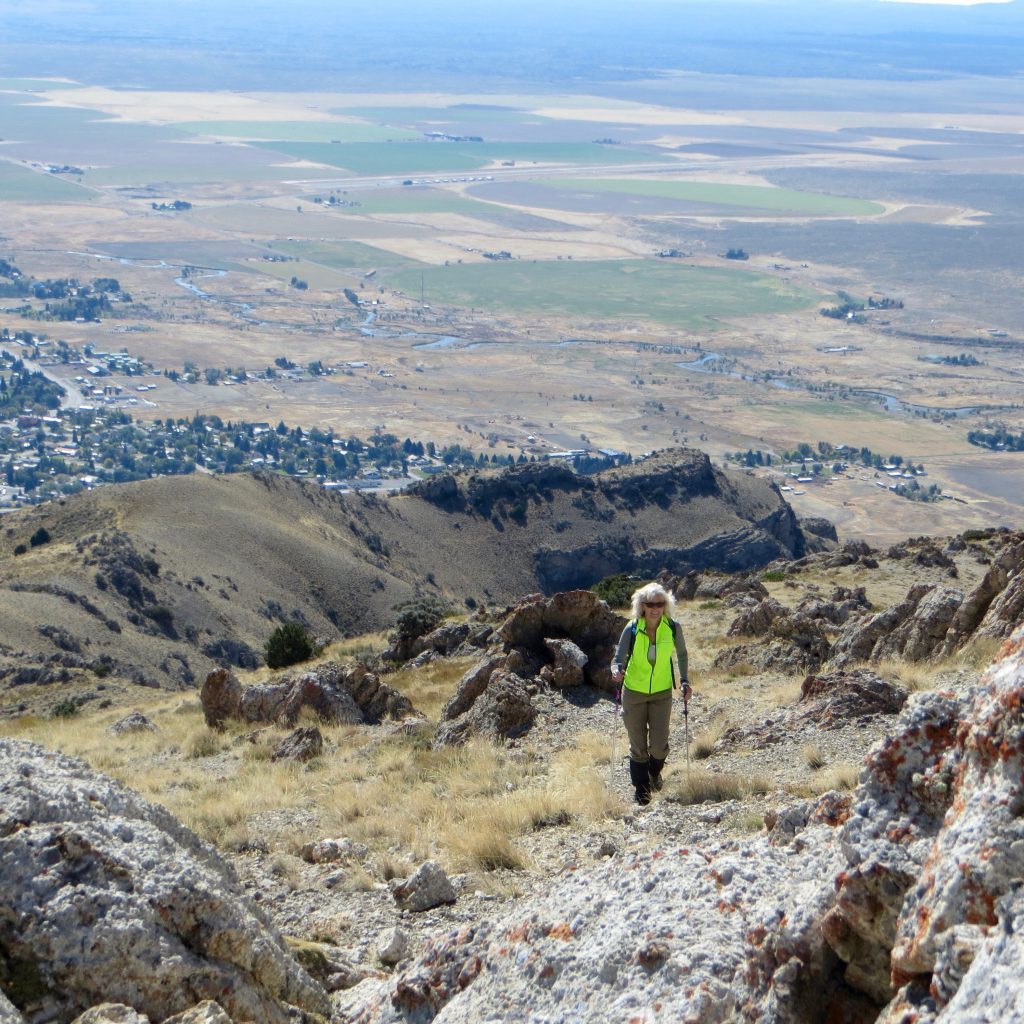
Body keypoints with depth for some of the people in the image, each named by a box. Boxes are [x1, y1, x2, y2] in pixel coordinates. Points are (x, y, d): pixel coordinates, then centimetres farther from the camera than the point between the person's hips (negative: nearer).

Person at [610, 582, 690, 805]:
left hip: (662, 693, 1)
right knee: (638, 745, 3)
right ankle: (641, 789, 23)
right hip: (634, 692, -1)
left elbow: (681, 654, 7)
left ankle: (655, 773, 33)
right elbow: (618, 658, -12)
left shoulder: (673, 628, -11)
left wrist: (684, 680, -1)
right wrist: (616, 671, -34)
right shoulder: (632, 629, -15)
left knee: (659, 744, -1)